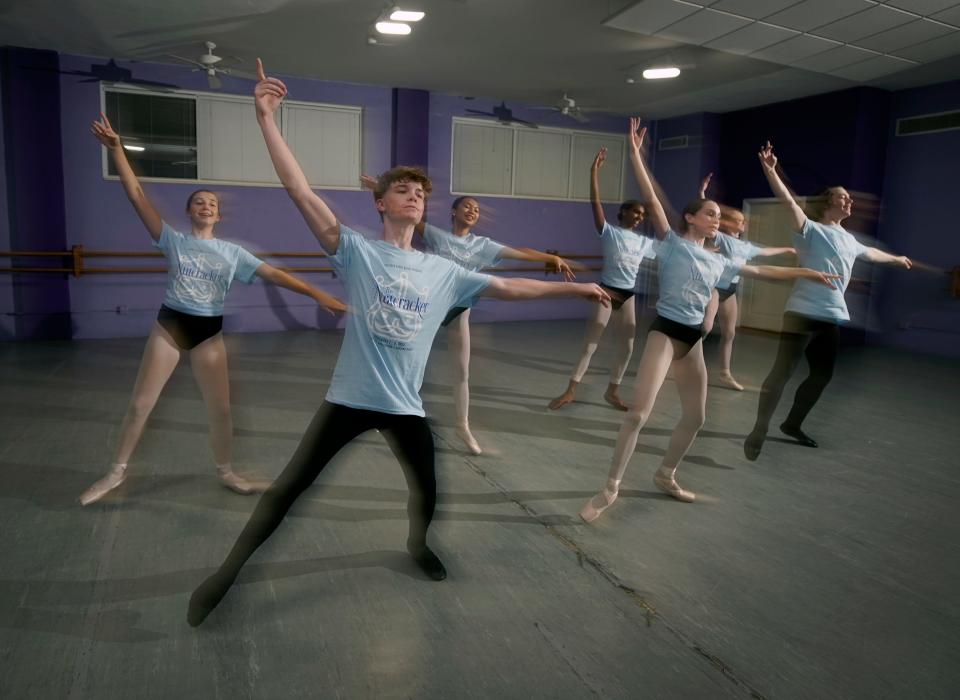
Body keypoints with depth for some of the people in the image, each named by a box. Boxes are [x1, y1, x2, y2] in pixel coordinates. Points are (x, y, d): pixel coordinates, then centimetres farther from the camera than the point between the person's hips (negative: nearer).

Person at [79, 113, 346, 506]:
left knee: (220, 409, 6)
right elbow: (136, 195, -6)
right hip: (169, 325, -1)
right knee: (140, 403, 5)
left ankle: (227, 473, 25)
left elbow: (273, 274, -2)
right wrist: (115, 148, -13)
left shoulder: (232, 252, 4)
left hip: (210, 331, 1)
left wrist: (317, 295, -10)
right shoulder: (173, 240, 0)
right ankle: (117, 472, 23)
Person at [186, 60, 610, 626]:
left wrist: (576, 287, 11)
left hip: (406, 405, 4)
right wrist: (267, 118, -22)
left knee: (427, 493, 16)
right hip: (350, 398, -3)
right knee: (290, 486, 3)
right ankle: (229, 570, 23)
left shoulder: (444, 272, 4)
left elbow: (508, 288, 9)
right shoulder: (357, 251, -7)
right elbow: (302, 193, -16)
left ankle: (417, 544, 50)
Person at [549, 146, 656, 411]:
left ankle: (612, 391, 21)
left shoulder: (644, 241, 10)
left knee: (627, 347, 7)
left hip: (628, 295, 6)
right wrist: (595, 171, -18)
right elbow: (595, 202, -13)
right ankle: (570, 391, 3)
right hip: (606, 291, -6)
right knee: (590, 344, -4)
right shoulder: (610, 232, -5)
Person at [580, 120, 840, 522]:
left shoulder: (718, 262, 17)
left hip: (693, 338, 8)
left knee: (695, 416, 13)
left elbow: (763, 272, 28)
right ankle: (610, 489, -9)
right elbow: (650, 199, -10)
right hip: (665, 331, -8)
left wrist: (807, 273, 32)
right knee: (639, 411, -18)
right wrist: (634, 152, -16)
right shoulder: (672, 243, 0)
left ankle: (665, 477, 32)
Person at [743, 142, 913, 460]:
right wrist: (770, 170, -34)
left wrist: (897, 259, 60)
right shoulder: (811, 230, -3)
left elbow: (871, 253, 42)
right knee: (782, 371, -14)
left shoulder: (849, 240, 20)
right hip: (803, 313, -8)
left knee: (822, 375, 13)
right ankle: (758, 433, -11)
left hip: (831, 318, 9)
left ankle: (792, 424, 28)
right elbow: (788, 200, -20)